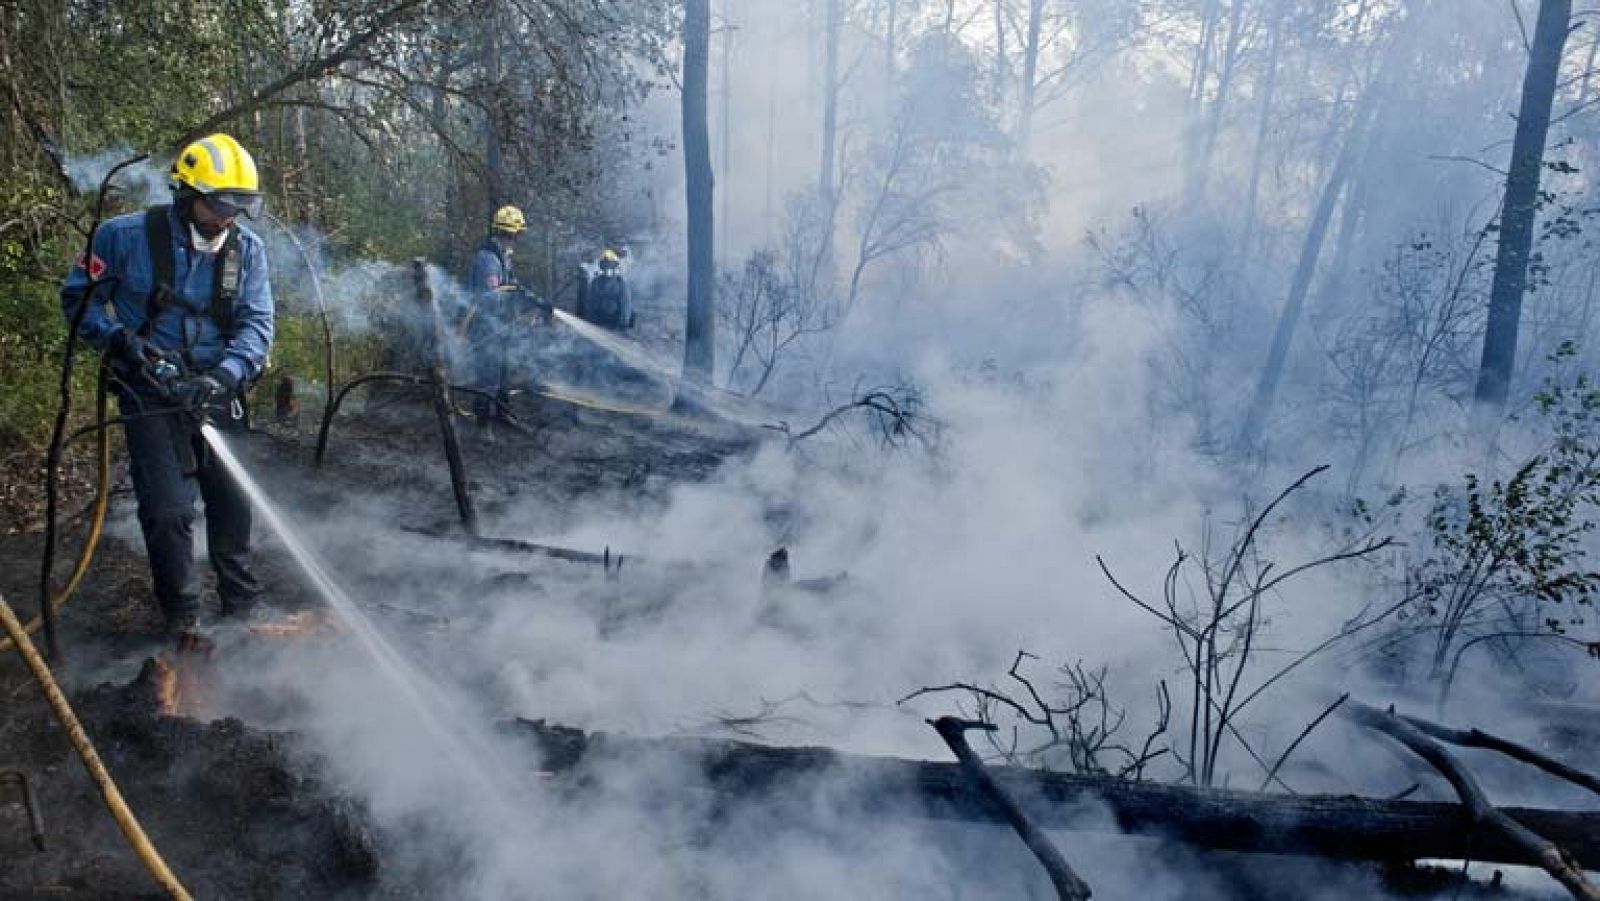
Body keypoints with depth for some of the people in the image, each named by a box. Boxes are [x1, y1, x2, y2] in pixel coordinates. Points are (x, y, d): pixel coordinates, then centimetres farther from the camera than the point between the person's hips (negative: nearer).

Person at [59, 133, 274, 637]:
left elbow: (257, 322, -10)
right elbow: (78, 297, -1)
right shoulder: (127, 236, -12)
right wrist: (120, 340, -18)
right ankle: (183, 624, 11)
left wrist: (225, 376, -26)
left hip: (216, 392, 3)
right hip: (150, 393, -3)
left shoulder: (247, 250, -5)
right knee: (168, 510, -7)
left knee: (233, 499, 11)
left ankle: (242, 604, 31)